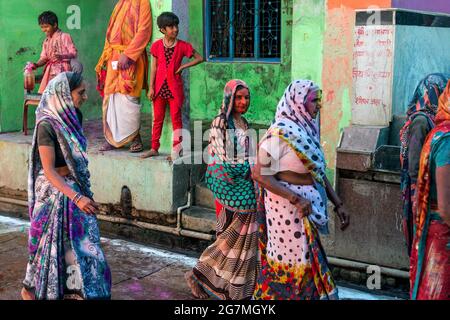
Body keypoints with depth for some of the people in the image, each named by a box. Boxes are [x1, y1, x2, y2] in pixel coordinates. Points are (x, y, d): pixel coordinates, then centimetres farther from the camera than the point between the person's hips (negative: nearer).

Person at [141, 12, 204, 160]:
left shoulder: (182, 46, -3)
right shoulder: (157, 45, 1)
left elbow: (199, 58, 4)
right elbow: (154, 68, 3)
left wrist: (183, 66, -6)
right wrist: (151, 88, -1)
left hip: (175, 87, -2)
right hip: (160, 86, 2)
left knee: (176, 118, 2)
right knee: (157, 119, 9)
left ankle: (177, 149, 7)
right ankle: (154, 148, 17)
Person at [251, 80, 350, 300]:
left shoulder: (308, 129, 7)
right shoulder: (280, 132, -16)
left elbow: (319, 174, 13)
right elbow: (260, 175, -17)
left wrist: (338, 204, 10)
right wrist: (295, 199, -23)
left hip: (308, 207, 8)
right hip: (288, 207, -8)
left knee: (306, 263, 15)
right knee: (292, 263, 1)